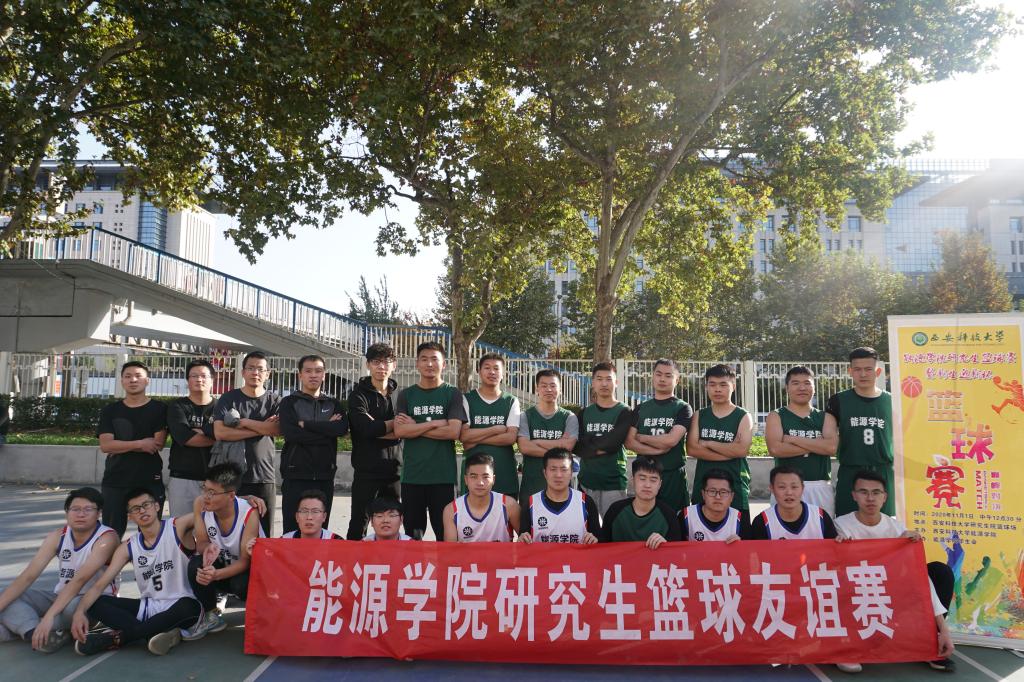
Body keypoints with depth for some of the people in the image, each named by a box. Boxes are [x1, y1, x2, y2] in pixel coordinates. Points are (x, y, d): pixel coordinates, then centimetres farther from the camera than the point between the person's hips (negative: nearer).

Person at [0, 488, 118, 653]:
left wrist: (49, 616, -37)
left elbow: (80, 579, -30)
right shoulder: (57, 537, -3)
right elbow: (28, 576, -8)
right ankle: (40, 634, -29)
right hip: (61, 596, 6)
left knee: (73, 607, -39)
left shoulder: (106, 538, -21)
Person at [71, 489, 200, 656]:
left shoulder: (178, 528, -9)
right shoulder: (128, 547, 3)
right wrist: (80, 612, -21)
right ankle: (157, 632, -25)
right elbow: (99, 585, -2)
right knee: (94, 603, -11)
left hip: (181, 607, -5)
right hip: (148, 608, 5)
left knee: (187, 607, -40)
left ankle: (116, 638, -24)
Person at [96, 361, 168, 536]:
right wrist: (140, 444, -12)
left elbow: (158, 444, -7)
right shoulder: (110, 411, 9)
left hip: (150, 482, -2)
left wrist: (120, 446, -6)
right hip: (114, 482, 2)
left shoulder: (159, 409, 2)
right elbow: (105, 445, -3)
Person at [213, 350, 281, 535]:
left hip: (264, 478, 1)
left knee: (263, 535, 2)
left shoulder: (274, 401, 10)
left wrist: (243, 422, -9)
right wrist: (261, 429, -8)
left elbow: (278, 429, -9)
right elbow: (220, 433, -8)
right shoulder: (229, 399, 8)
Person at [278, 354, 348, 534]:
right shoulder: (289, 403, 6)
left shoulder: (333, 404, 14)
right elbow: (290, 433, -12)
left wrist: (305, 424, -10)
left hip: (324, 476, 2)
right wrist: (326, 429, -8)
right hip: (295, 476, -2)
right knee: (292, 531, -2)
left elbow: (342, 428, -8)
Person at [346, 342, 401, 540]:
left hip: (394, 469, 3)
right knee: (359, 523, 1)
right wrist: (393, 423, -7)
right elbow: (365, 428, -16)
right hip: (367, 470, -3)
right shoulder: (358, 395, 2)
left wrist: (376, 428, -13)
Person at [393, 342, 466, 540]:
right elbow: (399, 431, -3)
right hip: (412, 475, 2)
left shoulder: (452, 394, 4)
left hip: (443, 476, -2)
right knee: (412, 533, 8)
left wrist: (415, 427, -6)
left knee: (445, 533, 2)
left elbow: (454, 431, -9)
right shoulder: (406, 395, 10)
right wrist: (434, 423, -9)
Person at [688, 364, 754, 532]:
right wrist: (729, 452, -11)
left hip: (735, 487, -2)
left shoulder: (743, 417, 2)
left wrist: (708, 444, -7)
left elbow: (741, 450, -13)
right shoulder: (699, 416, 9)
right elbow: (692, 448, -5)